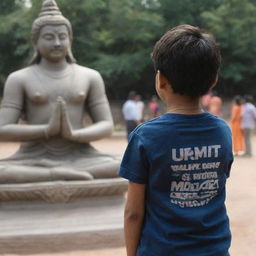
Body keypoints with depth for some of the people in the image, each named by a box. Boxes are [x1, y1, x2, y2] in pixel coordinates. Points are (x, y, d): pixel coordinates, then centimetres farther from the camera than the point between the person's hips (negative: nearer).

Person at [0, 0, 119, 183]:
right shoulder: (20, 79, 4)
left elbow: (106, 126, 5)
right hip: (34, 162, -1)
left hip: (80, 159, 1)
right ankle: (67, 176, -28)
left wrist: (74, 134, -16)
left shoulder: (90, 77, 9)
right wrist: (47, 130, -19)